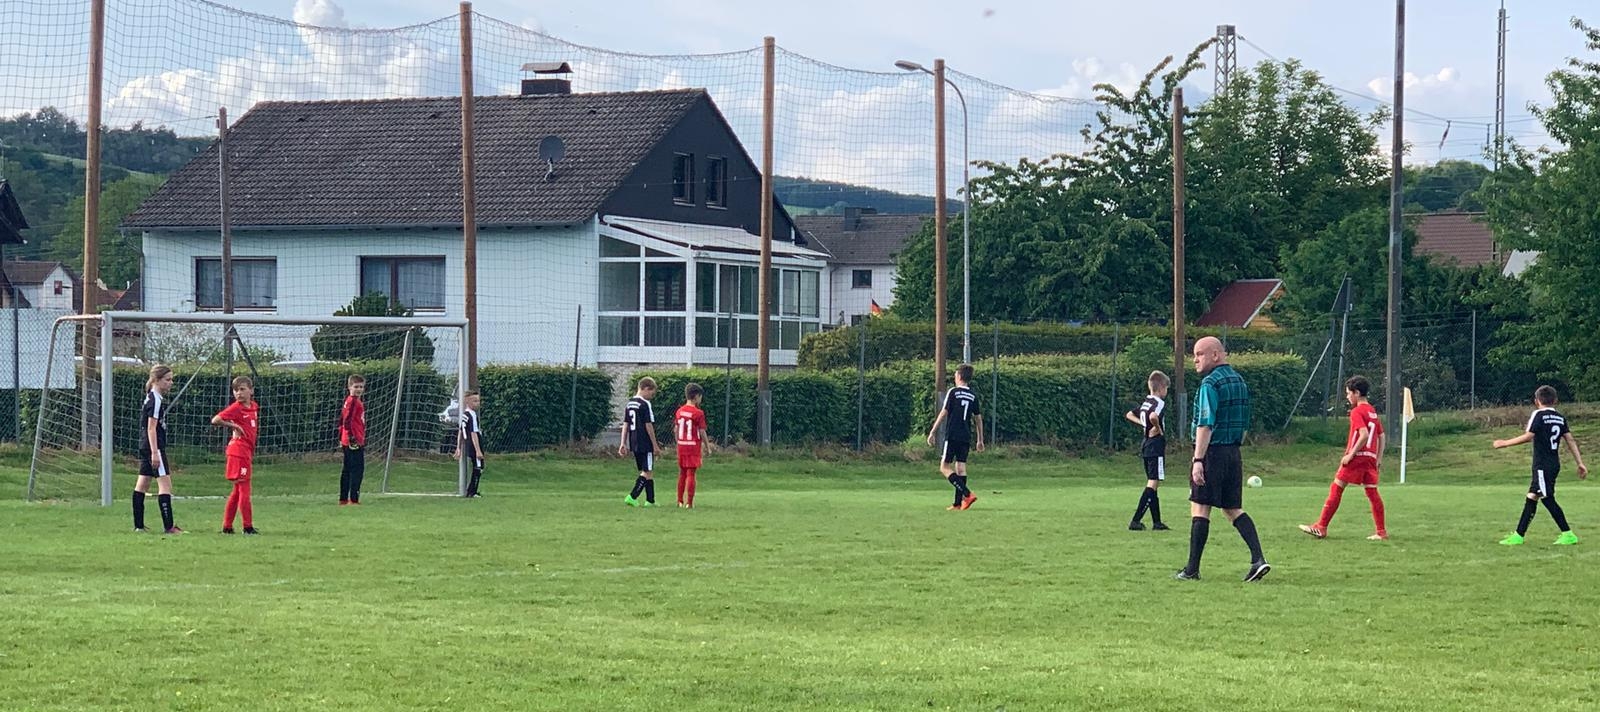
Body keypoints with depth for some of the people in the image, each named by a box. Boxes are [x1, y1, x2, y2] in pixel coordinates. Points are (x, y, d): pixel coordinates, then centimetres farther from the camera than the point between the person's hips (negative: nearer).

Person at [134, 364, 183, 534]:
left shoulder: (151, 398, 16)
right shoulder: (156, 400, -13)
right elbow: (151, 427, -18)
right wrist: (155, 452, -21)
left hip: (145, 447, 11)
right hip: (154, 446, -11)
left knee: (142, 484, 9)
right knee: (165, 483, -11)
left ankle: (138, 525, 12)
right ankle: (168, 526, -14)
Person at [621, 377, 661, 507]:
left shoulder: (630, 403, 11)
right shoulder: (645, 404, -13)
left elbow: (625, 424, 12)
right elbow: (648, 425, -13)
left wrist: (623, 443, 14)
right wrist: (655, 444, -7)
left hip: (634, 443, 8)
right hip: (645, 444, -8)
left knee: (646, 472, 15)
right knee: (646, 472, -3)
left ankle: (650, 500, 18)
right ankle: (632, 497, -14)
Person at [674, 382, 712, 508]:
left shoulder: (679, 411, 4)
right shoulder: (698, 413, -13)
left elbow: (675, 430, 9)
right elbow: (702, 432, -12)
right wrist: (707, 446, -1)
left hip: (681, 446, 5)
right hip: (694, 446, -5)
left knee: (682, 473, 15)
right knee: (691, 474, -3)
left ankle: (680, 501, 19)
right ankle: (689, 503, -4)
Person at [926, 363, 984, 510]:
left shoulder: (953, 392, -6)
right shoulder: (973, 396, 10)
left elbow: (943, 413, -7)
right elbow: (978, 418, 14)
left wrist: (932, 432, -1)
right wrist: (980, 440, 22)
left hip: (952, 436, -6)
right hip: (966, 437, 6)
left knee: (945, 467, -3)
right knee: (961, 467, 7)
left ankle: (967, 494, -17)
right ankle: (958, 503, 4)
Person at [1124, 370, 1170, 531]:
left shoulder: (1145, 402, 13)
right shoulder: (1159, 403, -15)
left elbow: (1129, 415, 23)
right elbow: (1153, 416, -36)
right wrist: (1158, 428, -18)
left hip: (1146, 446, 9)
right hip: (1156, 447, -9)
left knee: (1152, 484, 14)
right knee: (1152, 484, -8)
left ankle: (1157, 522, 18)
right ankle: (1136, 521, -14)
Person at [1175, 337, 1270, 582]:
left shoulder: (1210, 383, -13)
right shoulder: (1239, 381, 15)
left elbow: (1206, 424, -20)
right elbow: (1245, 424, 19)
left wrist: (1198, 459, -22)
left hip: (1212, 451, -8)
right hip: (1233, 453, 8)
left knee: (1200, 509, -3)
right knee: (1233, 509, 12)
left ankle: (1192, 569, -1)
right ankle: (1258, 559, -1)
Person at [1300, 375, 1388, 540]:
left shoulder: (1357, 412, -11)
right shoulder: (1373, 411, 15)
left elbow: (1364, 435, -23)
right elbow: (1381, 436, 17)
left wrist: (1350, 454, -19)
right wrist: (1378, 458, 18)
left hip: (1357, 457, -8)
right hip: (1371, 457, 8)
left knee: (1336, 489, -2)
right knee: (1372, 493, 6)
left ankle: (1321, 528, -1)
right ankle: (1381, 532, 1)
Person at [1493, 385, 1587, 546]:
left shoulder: (1538, 415, -8)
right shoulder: (1560, 418, 12)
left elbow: (1528, 436, -16)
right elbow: (1570, 440, 8)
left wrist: (1505, 443, -8)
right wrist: (1580, 463, 7)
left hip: (1542, 465, -8)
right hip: (1554, 464, 8)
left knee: (1547, 499, -7)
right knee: (1531, 497, 11)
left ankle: (1568, 534, -10)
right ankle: (1518, 535, 14)